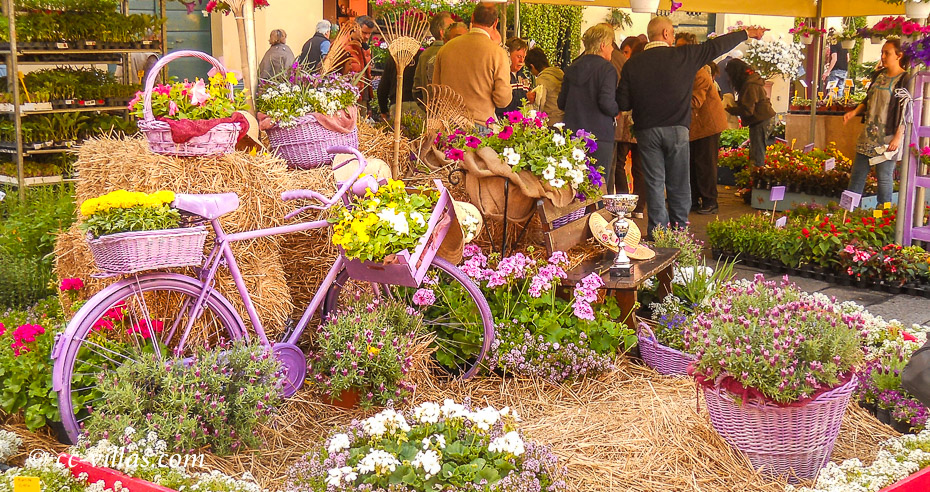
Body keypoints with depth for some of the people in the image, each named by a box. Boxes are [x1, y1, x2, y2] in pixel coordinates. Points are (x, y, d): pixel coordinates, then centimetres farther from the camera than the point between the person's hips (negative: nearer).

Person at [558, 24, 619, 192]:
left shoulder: (572, 68, 11)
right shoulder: (607, 69, -7)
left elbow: (562, 103, 14)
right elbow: (606, 103, -17)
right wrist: (617, 111, 3)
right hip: (599, 135, -6)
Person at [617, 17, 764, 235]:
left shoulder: (632, 64, -2)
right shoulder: (684, 56, -3)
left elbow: (622, 103, -2)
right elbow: (716, 46, 7)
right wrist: (746, 34, 22)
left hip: (646, 131, 1)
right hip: (677, 129, -1)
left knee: (655, 183, 6)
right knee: (678, 184, 9)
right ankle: (679, 231, 14)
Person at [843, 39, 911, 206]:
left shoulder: (905, 80, -11)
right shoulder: (880, 75, 11)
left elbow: (906, 111, -14)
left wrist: (898, 136, -18)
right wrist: (854, 112, 6)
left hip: (887, 138, -7)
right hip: (868, 136, 8)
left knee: (885, 176, 0)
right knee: (857, 174, 11)